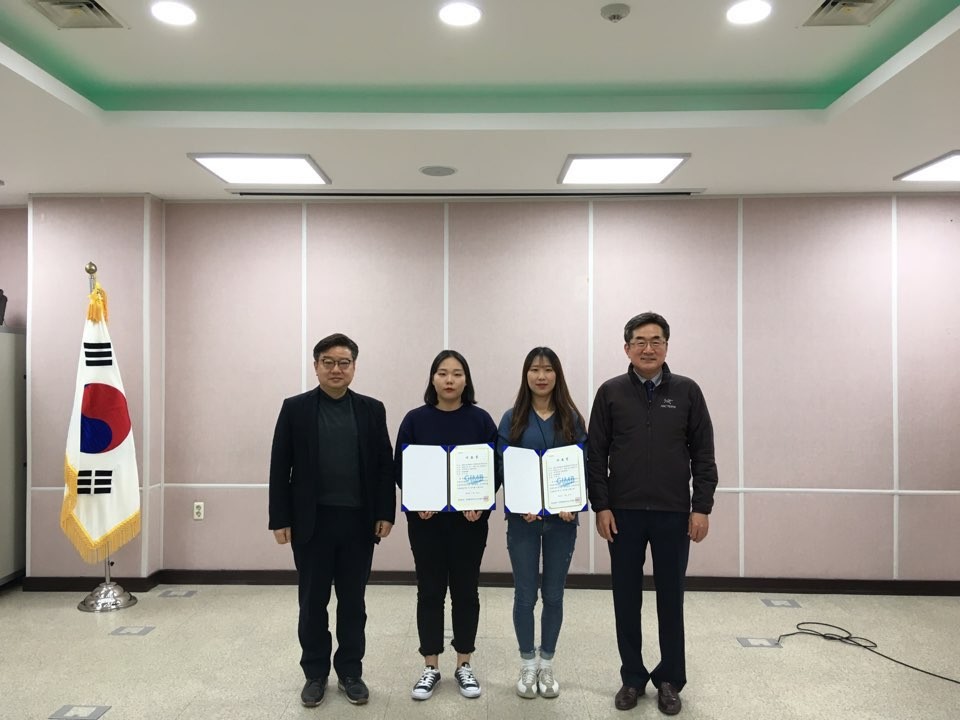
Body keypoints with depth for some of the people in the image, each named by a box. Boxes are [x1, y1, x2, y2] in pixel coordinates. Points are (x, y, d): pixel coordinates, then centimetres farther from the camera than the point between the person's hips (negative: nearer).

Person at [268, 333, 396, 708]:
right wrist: (280, 519, -5)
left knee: (352, 601, 10)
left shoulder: (372, 409, 4)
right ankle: (315, 674, 24)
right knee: (313, 601, 9)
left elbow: (384, 465, 3)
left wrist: (385, 513, -3)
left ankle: (350, 672, 24)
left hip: (358, 521, 1)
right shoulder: (295, 408, 0)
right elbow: (280, 467, -1)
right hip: (311, 521, -1)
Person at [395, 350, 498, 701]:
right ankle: (430, 667, 22)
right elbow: (401, 469, 1)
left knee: (465, 591, 9)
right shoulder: (415, 419, -1)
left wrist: (482, 502, -15)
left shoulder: (480, 419, -1)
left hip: (470, 518, 0)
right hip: (426, 518, 0)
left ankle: (464, 665, 25)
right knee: (430, 591, 8)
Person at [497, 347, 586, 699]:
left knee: (554, 594, 10)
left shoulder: (572, 418, 3)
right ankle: (528, 664, 23)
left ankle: (547, 664, 26)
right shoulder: (512, 418, 0)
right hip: (523, 517, -1)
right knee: (525, 595, 6)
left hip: (562, 517, 1)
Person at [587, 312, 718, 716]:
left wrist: (701, 507, -4)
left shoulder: (687, 392, 2)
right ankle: (632, 678, 24)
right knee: (626, 599, 9)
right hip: (623, 513, 0)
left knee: (670, 600, 9)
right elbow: (595, 455, 0)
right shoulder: (610, 393, 0)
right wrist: (601, 507, -5)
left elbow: (703, 455, 2)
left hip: (673, 514, 0)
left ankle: (670, 681, 24)